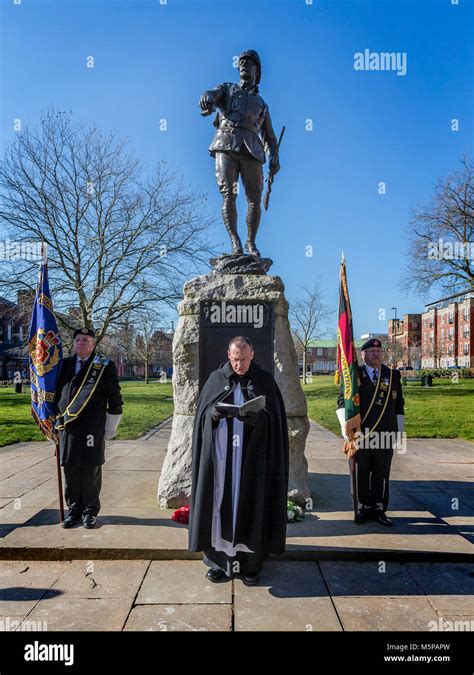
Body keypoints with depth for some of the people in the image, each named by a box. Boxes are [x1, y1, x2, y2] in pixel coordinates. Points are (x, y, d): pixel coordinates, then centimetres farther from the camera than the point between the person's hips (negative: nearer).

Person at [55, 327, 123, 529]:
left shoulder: (105, 366, -1)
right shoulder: (65, 365, 11)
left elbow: (114, 399, 0)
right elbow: (57, 392, 21)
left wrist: (110, 427, 0)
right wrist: (56, 420, 18)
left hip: (92, 429, -3)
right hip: (67, 427, 4)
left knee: (91, 470, 3)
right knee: (71, 470, 8)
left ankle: (90, 510, 18)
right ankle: (74, 509, 23)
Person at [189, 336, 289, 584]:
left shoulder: (265, 381, 1)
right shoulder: (216, 379, 5)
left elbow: (273, 419, -2)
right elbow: (203, 413, 5)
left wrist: (256, 418, -22)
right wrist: (213, 414, -17)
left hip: (252, 456, -1)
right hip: (220, 455, 1)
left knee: (250, 505, 4)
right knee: (221, 503, 4)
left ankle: (250, 563, 17)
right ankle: (220, 560, 18)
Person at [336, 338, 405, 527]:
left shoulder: (393, 375, 11)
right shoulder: (354, 375, 4)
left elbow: (399, 406, 15)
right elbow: (342, 401, -1)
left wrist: (398, 431, 12)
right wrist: (347, 426, -13)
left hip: (385, 435, 2)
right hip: (360, 435, -2)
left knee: (381, 474, 6)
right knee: (359, 474, 5)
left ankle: (379, 509, 19)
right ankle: (362, 509, 17)